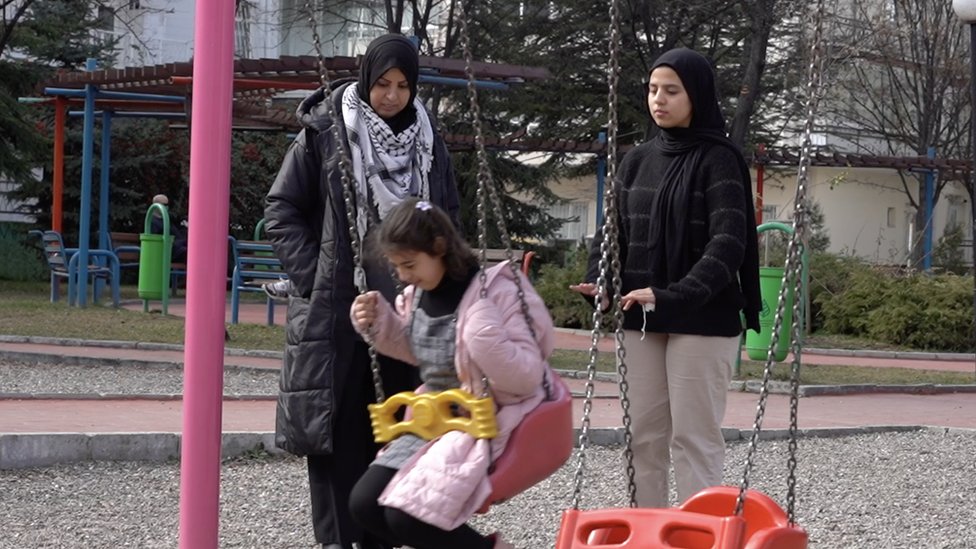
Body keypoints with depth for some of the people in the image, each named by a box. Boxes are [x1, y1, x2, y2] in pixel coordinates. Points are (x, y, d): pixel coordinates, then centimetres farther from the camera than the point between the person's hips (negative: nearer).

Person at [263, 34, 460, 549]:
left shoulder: (427, 141, 9)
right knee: (336, 428, -4)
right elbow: (281, 211, -1)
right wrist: (314, 279, -9)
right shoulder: (324, 134, -3)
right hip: (336, 310, -4)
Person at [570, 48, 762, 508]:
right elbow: (614, 231, 13)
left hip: (702, 322, -6)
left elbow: (728, 242, -17)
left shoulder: (718, 160, -6)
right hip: (640, 320, 6)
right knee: (644, 437, 7)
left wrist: (675, 295, -29)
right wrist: (600, 283, -8)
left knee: (694, 438, -5)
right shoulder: (638, 161, 12)